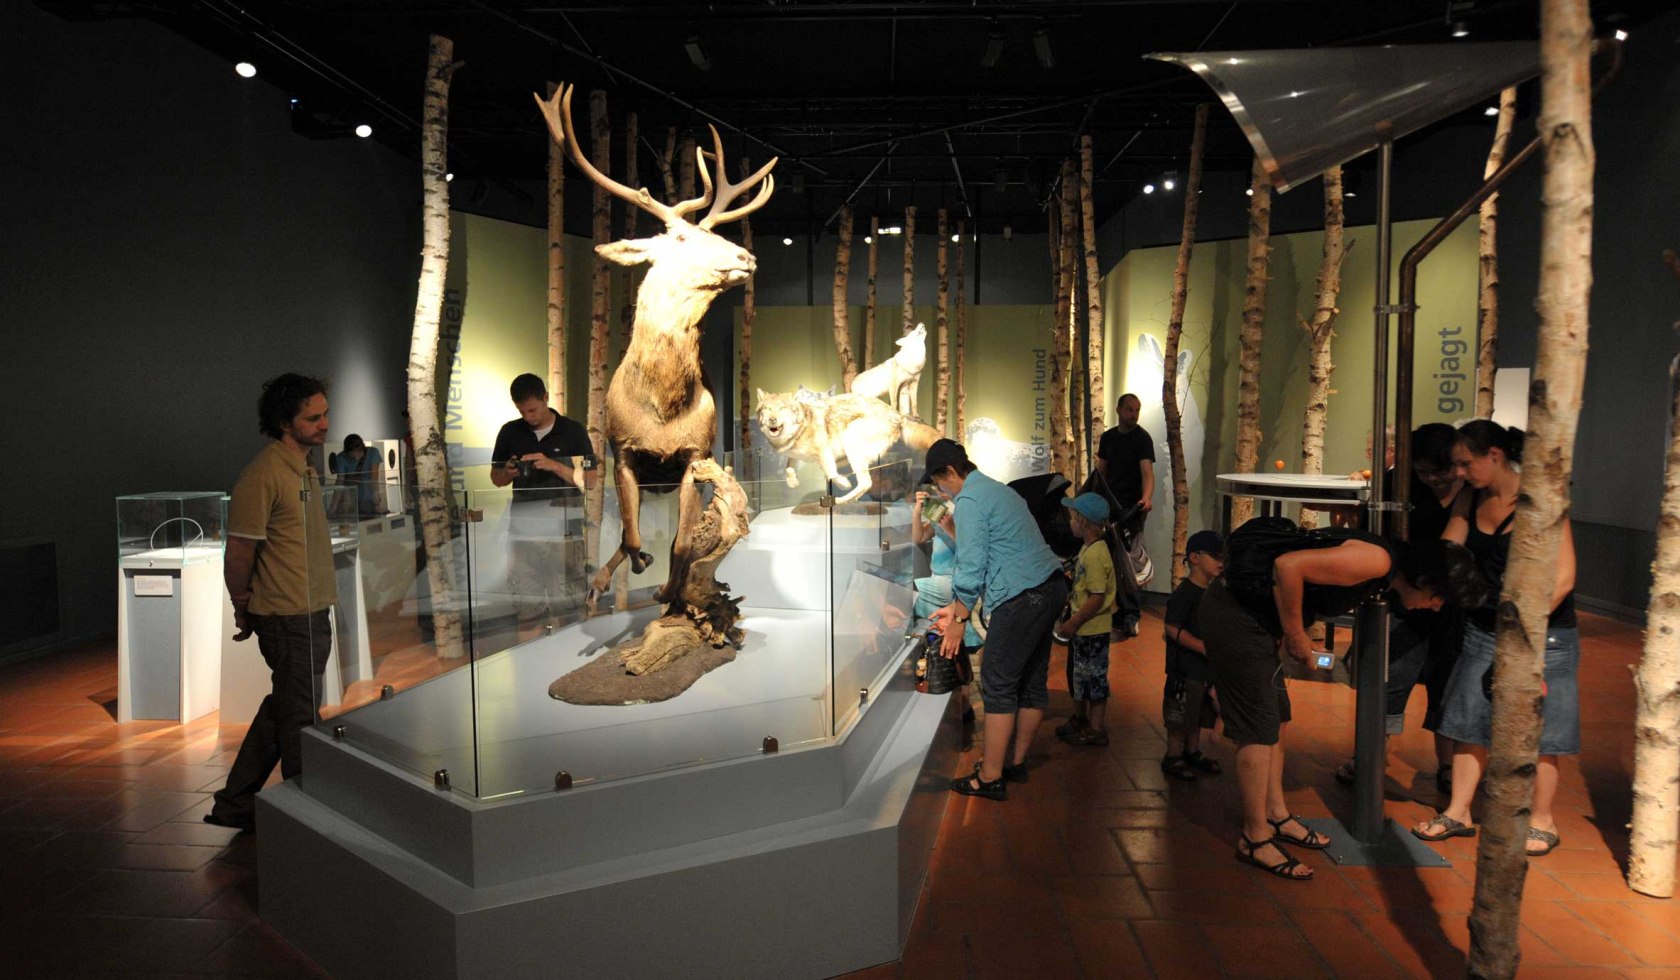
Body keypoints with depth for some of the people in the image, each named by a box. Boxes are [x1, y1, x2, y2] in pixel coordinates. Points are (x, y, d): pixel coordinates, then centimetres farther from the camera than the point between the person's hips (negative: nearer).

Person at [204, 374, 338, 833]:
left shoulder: (306, 470, 13)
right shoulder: (263, 476, -17)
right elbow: (239, 553, -15)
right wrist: (244, 611, -3)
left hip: (313, 613, 9)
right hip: (288, 618, -9)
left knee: (281, 711, 17)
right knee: (299, 720, 3)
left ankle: (235, 805, 30)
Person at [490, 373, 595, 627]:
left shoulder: (573, 431, 0)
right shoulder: (510, 432, 8)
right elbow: (496, 478, 16)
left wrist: (554, 465, -17)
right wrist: (509, 473, -7)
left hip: (562, 530, -3)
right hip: (522, 530, 3)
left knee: (564, 606, -2)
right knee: (526, 609, 5)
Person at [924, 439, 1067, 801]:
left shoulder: (969, 501, -9)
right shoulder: (997, 490, 22)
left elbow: (971, 567, -12)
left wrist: (959, 620, -4)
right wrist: (957, 607, 25)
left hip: (1024, 597, -10)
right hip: (1051, 585, 10)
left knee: (998, 686, -5)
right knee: (1033, 680, 15)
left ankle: (990, 778, -1)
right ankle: (1016, 762, 26)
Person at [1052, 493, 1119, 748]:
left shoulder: (1096, 555, -24)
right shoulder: (1088, 549, 7)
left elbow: (1097, 598, -26)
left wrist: (1072, 624, -21)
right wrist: (1072, 621, 19)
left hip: (1092, 631, -10)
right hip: (1082, 629, 10)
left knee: (1093, 678, 2)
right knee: (1078, 675, 21)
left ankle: (1097, 730, 14)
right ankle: (1079, 720, 36)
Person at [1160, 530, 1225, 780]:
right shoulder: (1184, 593, -18)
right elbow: (1172, 629, -22)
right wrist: (1205, 647, -24)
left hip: (1206, 668, 8)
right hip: (1185, 668, -8)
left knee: (1198, 714, 19)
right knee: (1180, 717, 2)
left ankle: (1192, 753, 32)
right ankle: (1173, 758, 14)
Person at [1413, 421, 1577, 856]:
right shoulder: (1471, 499, 2)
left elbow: (1563, 578, -20)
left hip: (1543, 633, -6)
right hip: (1482, 629, 6)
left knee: (1537, 730, 4)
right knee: (1470, 720, 9)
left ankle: (1542, 822, 21)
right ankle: (1458, 812, 20)